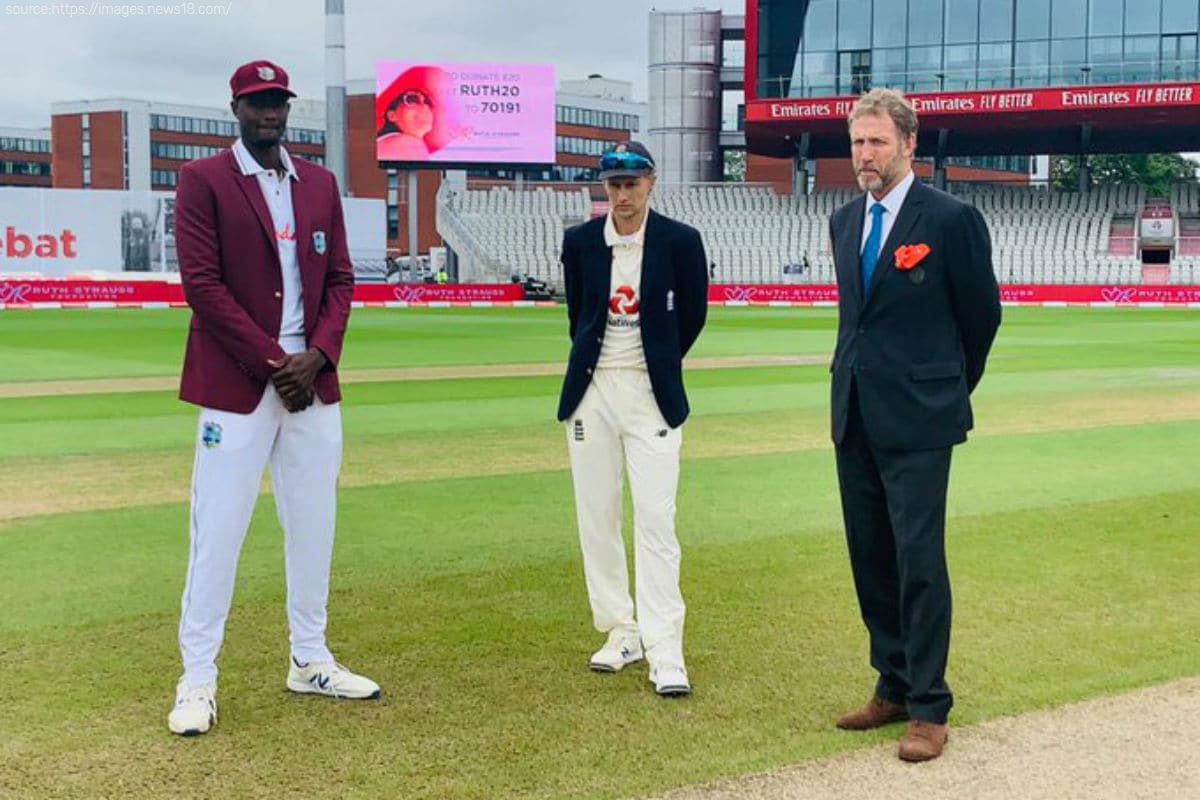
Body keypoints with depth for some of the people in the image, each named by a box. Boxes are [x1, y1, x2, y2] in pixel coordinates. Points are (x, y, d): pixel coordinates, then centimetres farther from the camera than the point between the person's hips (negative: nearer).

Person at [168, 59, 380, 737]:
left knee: (314, 525, 11)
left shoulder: (321, 184, 13)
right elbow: (202, 282, -10)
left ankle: (311, 661, 23)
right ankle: (198, 679, 5)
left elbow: (340, 279, 11)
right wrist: (272, 362, -13)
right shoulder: (203, 181, -2)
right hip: (236, 383, -5)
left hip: (313, 380, 5)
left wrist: (317, 356, -6)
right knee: (218, 530, -4)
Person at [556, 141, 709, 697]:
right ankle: (621, 632, 20)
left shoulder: (680, 241, -4)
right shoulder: (579, 241, 3)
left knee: (655, 520, -9)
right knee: (596, 518, 6)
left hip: (652, 394, -3)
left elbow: (693, 315, 8)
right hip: (591, 391, 3)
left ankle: (665, 654, -8)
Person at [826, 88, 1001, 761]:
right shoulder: (846, 221, 11)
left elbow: (982, 314, 1)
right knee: (870, 560, 12)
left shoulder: (952, 219, -8)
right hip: (855, 416, 7)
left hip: (917, 422, -6)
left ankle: (929, 708, 6)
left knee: (919, 561, -4)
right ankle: (894, 687, 24)